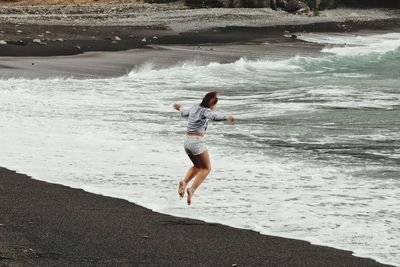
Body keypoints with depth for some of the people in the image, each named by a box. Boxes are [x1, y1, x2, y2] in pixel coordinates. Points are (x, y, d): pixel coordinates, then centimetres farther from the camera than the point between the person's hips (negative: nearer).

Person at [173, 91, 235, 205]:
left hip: (187, 141, 8)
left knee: (198, 166, 25)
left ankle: (184, 182, 2)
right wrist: (227, 117, -51)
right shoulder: (205, 111, -10)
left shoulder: (194, 108, 12)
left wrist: (180, 108, 59)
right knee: (206, 168, 5)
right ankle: (192, 190, -11)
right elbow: (215, 116, -33)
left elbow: (184, 112, 35)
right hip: (197, 141, -8)